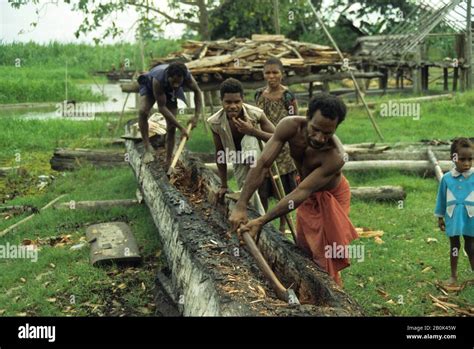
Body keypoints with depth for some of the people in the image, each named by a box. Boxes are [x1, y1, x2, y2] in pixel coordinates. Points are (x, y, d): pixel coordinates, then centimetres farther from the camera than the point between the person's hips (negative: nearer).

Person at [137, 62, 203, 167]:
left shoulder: (187, 77, -37)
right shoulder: (158, 79, -46)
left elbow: (197, 91, -13)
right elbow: (162, 108, -39)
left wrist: (197, 115, -20)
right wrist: (181, 128, -39)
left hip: (170, 91, 3)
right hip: (149, 86, -3)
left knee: (171, 127, -5)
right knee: (143, 111, -32)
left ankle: (168, 162, 6)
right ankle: (148, 149, -19)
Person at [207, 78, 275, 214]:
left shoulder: (256, 114, -31)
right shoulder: (215, 122, -24)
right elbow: (220, 154, -11)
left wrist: (252, 131, -42)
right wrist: (224, 185, -5)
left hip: (256, 155, -3)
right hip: (238, 162, 3)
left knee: (249, 139, -34)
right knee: (248, 194, 5)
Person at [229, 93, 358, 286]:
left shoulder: (335, 157, -42)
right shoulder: (290, 126, -32)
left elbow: (301, 192, -42)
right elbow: (262, 165, -33)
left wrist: (261, 221, -46)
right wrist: (240, 206, -39)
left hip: (331, 197, -5)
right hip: (309, 194, 5)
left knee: (325, 258, -1)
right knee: (303, 249, 19)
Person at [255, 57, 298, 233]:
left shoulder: (288, 97, -9)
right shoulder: (259, 94, 4)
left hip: (282, 150, -4)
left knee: (283, 191, 6)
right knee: (261, 189, 10)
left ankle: (282, 227, 21)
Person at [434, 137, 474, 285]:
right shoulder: (446, 178, -7)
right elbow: (442, 199, 3)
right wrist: (440, 218, 8)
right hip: (453, 219, 1)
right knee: (454, 247, 14)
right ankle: (453, 275, 27)